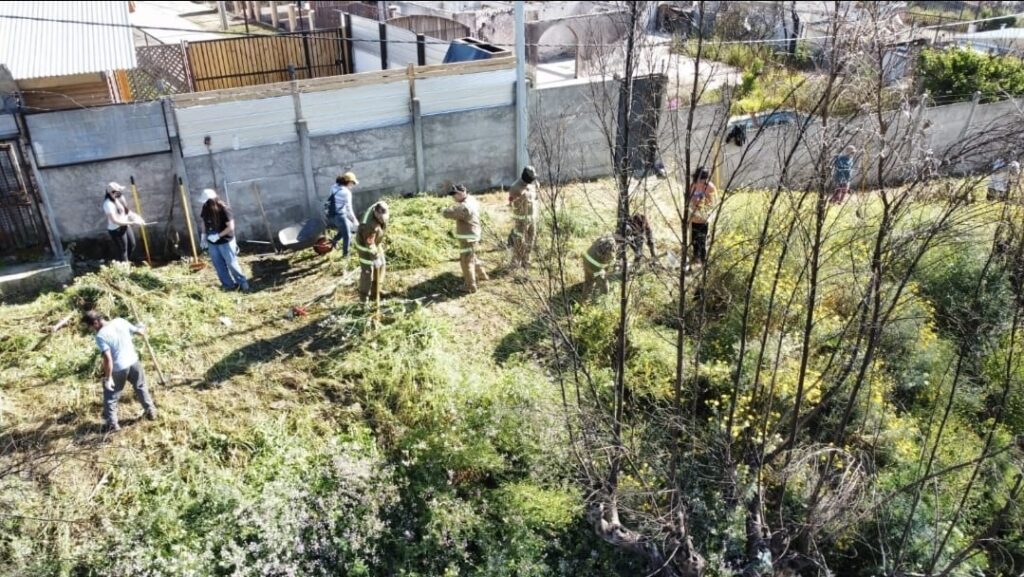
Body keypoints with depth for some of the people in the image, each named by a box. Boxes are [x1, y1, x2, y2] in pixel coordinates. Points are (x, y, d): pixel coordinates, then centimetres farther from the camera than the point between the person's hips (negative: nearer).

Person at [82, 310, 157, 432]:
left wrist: (108, 378, -16)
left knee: (110, 396, 15)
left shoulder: (100, 336, -21)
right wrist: (142, 329, 32)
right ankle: (151, 412, 37)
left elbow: (108, 359, -24)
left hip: (118, 368, -5)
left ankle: (112, 424, 23)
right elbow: (138, 331, 8)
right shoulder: (120, 321, -6)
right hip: (133, 362, 5)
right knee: (140, 387, 26)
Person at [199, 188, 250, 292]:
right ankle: (229, 285, 24)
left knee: (231, 264, 1)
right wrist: (203, 236, 5)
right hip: (212, 243, 6)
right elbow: (204, 222, 12)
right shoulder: (205, 209, -4)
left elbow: (230, 227, -20)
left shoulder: (224, 209, -21)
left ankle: (243, 283, 17)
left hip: (225, 242, -6)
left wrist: (218, 236, -22)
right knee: (219, 266, 12)